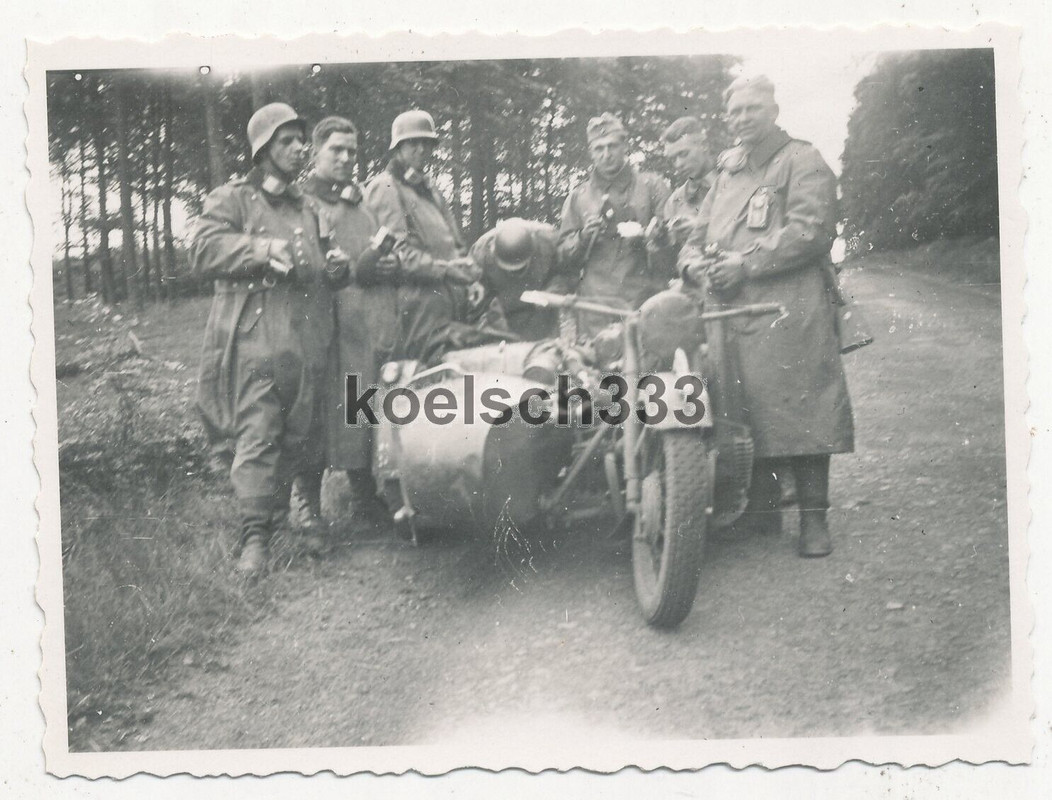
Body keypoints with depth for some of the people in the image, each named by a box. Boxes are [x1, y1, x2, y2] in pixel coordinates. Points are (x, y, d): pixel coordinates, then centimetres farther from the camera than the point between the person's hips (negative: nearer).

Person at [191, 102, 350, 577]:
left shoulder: (308, 209, 25)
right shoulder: (231, 200, 6)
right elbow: (204, 249, -9)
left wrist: (336, 269, 12)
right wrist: (262, 249, -20)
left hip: (307, 342, 6)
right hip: (254, 338, -6)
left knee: (304, 437, 9)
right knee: (257, 437, -11)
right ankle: (254, 536, -10)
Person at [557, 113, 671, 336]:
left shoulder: (653, 186, 13)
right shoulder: (578, 196, 19)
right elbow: (565, 256, 17)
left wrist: (644, 236, -11)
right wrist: (583, 238, -3)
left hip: (646, 301, -1)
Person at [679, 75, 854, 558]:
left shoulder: (803, 163, 5)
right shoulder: (727, 172, 27)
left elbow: (810, 231, -10)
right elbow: (697, 238, 24)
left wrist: (746, 263, -14)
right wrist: (700, 267, 0)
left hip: (788, 306, -6)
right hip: (727, 309, 6)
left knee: (798, 412, -10)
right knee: (743, 415, 6)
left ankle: (813, 519, -2)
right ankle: (759, 512, 17)